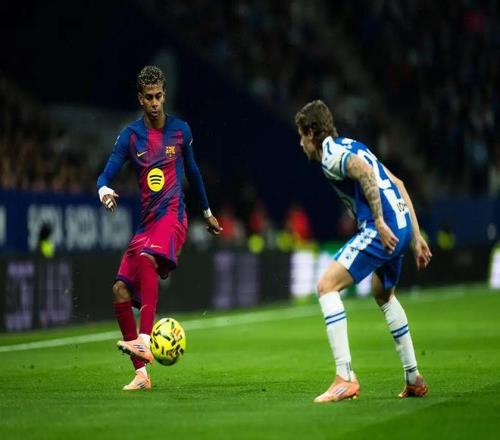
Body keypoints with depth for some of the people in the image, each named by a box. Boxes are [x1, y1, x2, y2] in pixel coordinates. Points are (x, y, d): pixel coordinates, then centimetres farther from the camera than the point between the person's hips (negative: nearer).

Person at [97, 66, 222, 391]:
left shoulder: (180, 130, 6)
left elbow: (192, 171, 21)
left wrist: (207, 212, 30)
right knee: (121, 291, -8)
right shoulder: (131, 135, 4)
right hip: (146, 220, 3)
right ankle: (141, 374, 0)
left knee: (147, 257, -34)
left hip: (172, 215, -3)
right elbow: (107, 174, -3)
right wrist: (105, 190, -28)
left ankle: (145, 342, -43)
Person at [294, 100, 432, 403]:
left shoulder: (330, 152, -3)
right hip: (402, 226, 10)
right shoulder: (352, 146, 25)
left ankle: (345, 378, -20)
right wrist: (416, 236, 25)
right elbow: (397, 184, 25)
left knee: (327, 286, -12)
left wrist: (380, 222, -23)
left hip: (382, 230, -10)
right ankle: (414, 379, 34)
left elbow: (364, 172, -22)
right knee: (384, 295, 31)